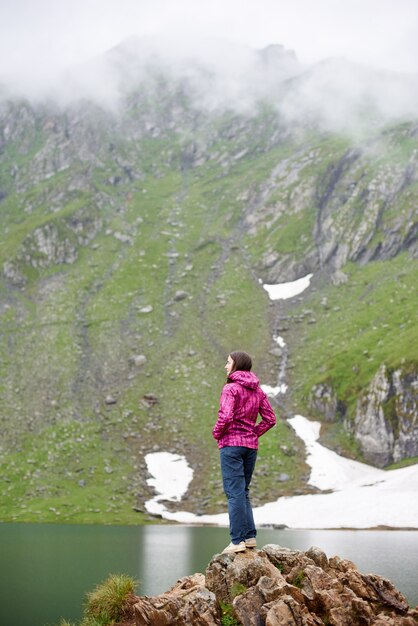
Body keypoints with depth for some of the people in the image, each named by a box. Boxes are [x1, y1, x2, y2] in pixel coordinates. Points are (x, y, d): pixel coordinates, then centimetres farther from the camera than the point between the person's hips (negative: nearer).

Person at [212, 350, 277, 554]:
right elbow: (270, 419, 10)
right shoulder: (257, 390, 11)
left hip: (231, 444, -7)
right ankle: (250, 536, 12)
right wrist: (253, 433, 14)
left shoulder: (230, 388, -11)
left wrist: (217, 433, -5)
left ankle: (238, 540, -4)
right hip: (251, 445, 7)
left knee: (234, 492, -4)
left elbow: (226, 417, -22)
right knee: (243, 491, 16)